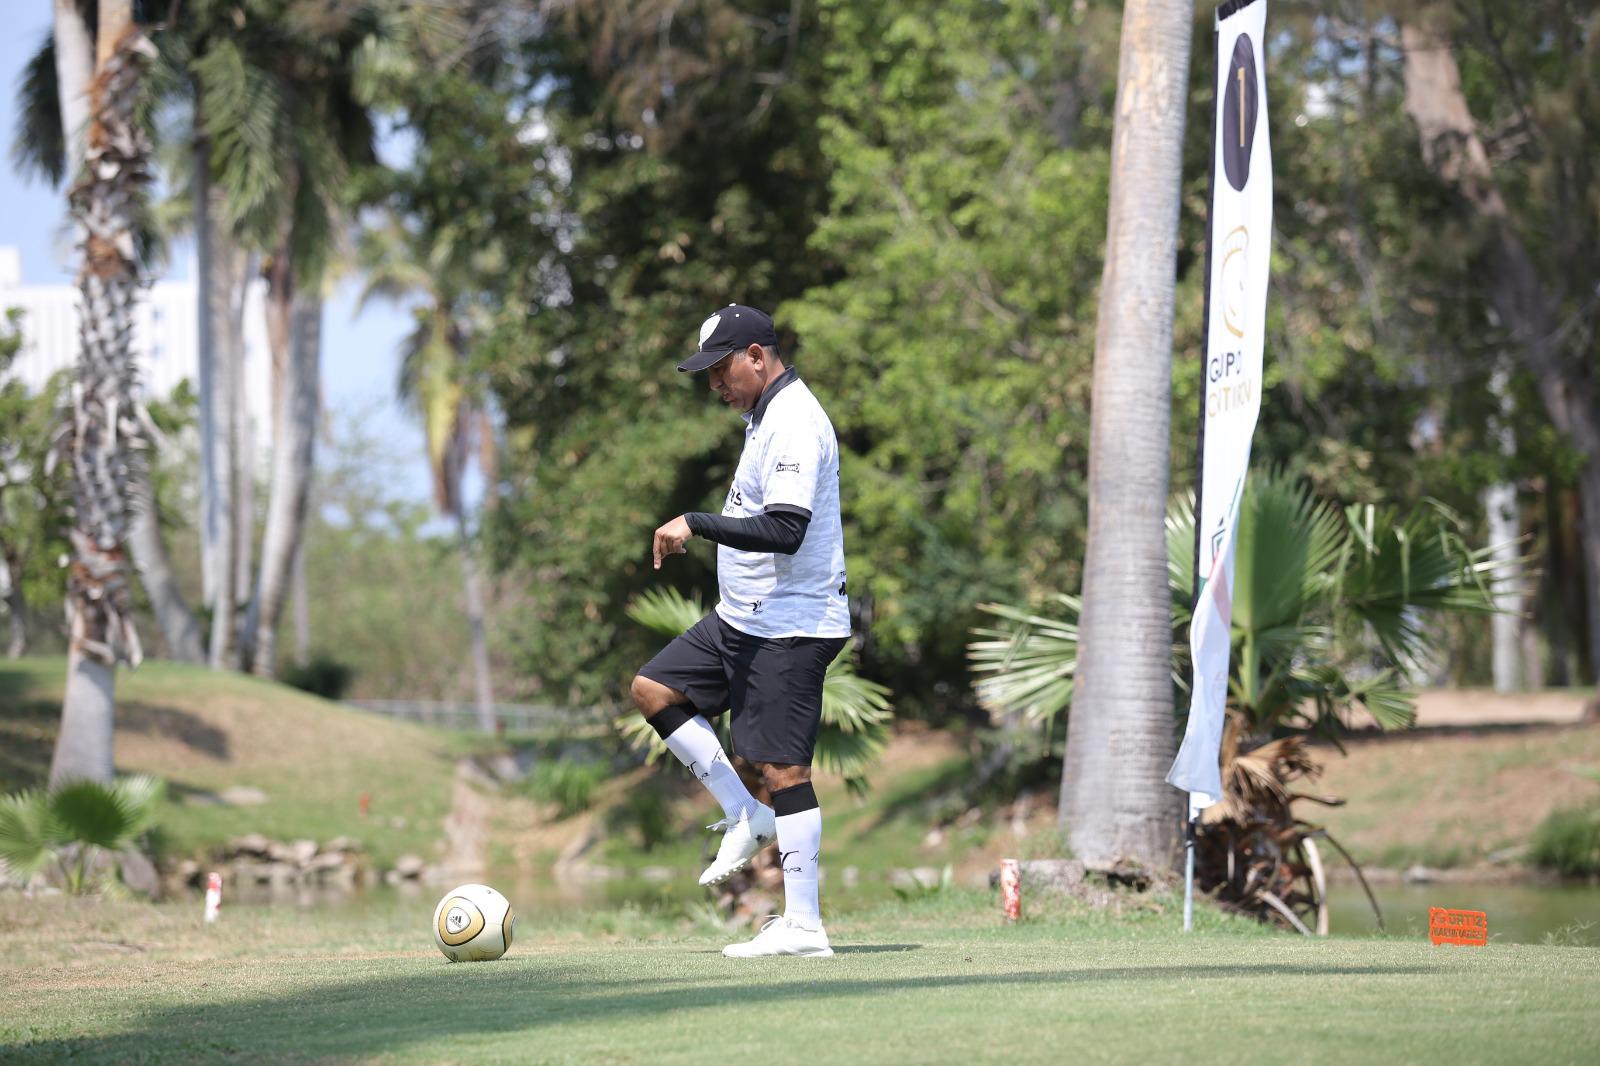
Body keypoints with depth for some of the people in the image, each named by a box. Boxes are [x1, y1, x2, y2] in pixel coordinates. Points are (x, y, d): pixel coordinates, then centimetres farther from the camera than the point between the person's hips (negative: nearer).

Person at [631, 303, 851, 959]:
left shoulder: (795, 425, -19)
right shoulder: (765, 415, 14)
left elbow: (785, 530, -29)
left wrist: (696, 524, -25)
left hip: (791, 627, -11)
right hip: (741, 620, 11)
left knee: (782, 768, -9)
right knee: (654, 688, 10)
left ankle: (803, 925, -6)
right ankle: (745, 818, 11)